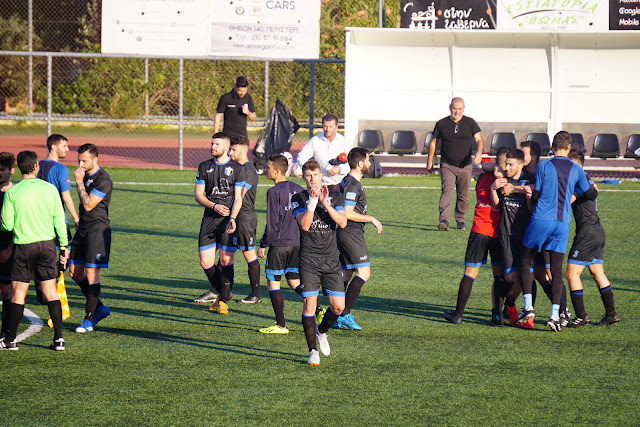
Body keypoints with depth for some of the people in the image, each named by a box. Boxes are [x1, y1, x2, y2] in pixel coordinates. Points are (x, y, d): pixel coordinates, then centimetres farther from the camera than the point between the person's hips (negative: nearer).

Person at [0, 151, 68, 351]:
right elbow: (59, 220, 2)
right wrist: (63, 246, 10)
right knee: (51, 291, 7)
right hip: (47, 244, 2)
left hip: (24, 246, -2)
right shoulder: (50, 189, -1)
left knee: (18, 293, 4)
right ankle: (58, 338, 5)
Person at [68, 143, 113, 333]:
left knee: (91, 274, -7)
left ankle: (89, 320, -1)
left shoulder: (103, 180, -16)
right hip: (82, 229, 9)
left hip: (98, 230, -9)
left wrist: (79, 182, -16)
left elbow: (88, 205, -21)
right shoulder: (85, 175, 13)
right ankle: (100, 308, 23)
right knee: (75, 273, 8)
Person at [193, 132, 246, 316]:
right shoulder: (204, 167, 11)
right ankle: (217, 291, 23)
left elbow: (238, 198, -1)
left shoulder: (236, 169, 2)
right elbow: (198, 194, 10)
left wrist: (232, 218, -17)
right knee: (205, 261, -1)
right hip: (209, 218, 3)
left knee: (226, 260, -8)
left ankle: (223, 300, 2)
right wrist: (214, 206, -8)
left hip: (227, 218, -3)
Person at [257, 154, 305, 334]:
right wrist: (302, 239, 22)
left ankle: (281, 325, 1)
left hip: (279, 244, -7)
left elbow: (272, 223, -14)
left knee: (273, 282, 2)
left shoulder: (274, 192, -12)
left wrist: (263, 245, -6)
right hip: (297, 243, 7)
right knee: (294, 282, 15)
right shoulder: (298, 189, 9)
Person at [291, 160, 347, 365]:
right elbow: (304, 225, -14)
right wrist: (312, 202, -24)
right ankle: (313, 350, -1)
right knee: (309, 304, -9)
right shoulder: (299, 199, 1)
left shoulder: (334, 196, 7)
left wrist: (326, 204, -17)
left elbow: (343, 222, -7)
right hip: (309, 261, -2)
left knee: (338, 306, 0)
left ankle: (322, 331, 31)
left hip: (331, 260, 2)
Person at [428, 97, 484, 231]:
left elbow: (479, 139, -3)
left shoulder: (470, 123, 3)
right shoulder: (442, 124, 3)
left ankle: (460, 220, 23)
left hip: (465, 166, 2)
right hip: (447, 165, -2)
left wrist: (479, 152, -24)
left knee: (463, 195, 7)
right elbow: (433, 142, 13)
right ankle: (444, 220, -28)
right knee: (447, 190, -18)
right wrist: (430, 161, 12)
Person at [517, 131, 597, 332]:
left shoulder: (543, 166, -3)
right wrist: (595, 191, 38)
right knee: (556, 270, 5)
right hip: (562, 223, 2)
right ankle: (555, 315, -3)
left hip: (541, 220, -2)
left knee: (526, 263, 11)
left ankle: (528, 307, 0)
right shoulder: (576, 170, 4)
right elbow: (590, 195, 15)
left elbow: (535, 196, 0)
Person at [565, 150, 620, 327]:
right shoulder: (587, 180, 15)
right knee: (598, 273, 12)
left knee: (571, 272, -7)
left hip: (587, 233, -10)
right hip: (598, 232, 10)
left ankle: (581, 315, -9)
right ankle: (611, 313, 11)